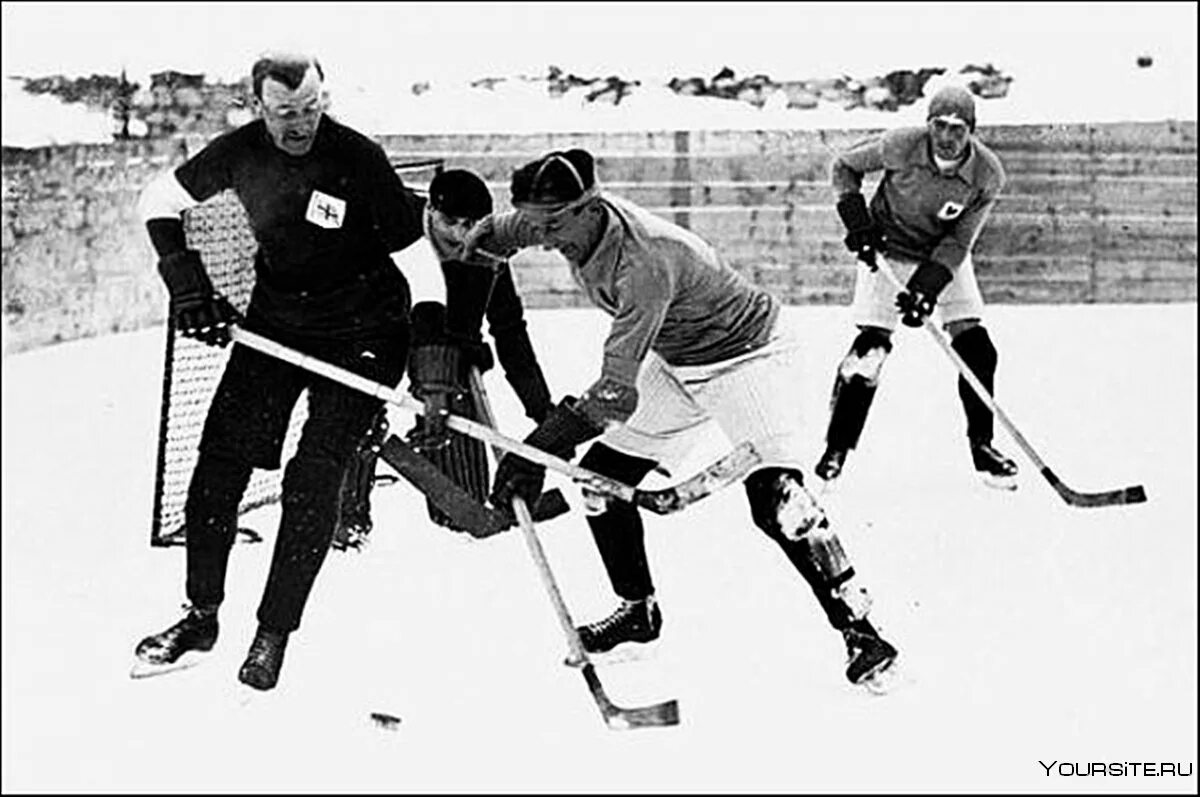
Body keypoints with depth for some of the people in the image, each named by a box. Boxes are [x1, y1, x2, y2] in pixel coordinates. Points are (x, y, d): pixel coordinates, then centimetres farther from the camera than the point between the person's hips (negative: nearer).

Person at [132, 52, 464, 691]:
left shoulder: (359, 160, -21)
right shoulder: (242, 153, -9)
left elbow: (417, 256, -19)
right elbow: (161, 199, 7)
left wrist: (430, 343, -29)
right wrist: (186, 283, -4)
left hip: (361, 335, -4)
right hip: (274, 320, 4)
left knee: (313, 477, -13)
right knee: (221, 456, -2)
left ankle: (275, 632, -1)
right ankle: (201, 616, 12)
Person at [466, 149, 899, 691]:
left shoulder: (644, 262, -37)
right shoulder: (578, 223, -13)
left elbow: (617, 393, -41)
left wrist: (542, 446, -43)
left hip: (746, 356, -9)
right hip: (677, 365, 9)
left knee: (774, 497, -26)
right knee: (599, 476, 5)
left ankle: (859, 627, -20)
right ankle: (639, 610, 23)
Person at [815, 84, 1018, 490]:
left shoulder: (987, 174, -21)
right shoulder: (900, 147, -26)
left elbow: (959, 240, -17)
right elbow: (845, 165, -8)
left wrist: (927, 286, -29)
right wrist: (857, 220, -20)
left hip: (945, 258, 3)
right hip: (888, 251, -2)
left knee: (975, 346, -6)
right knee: (871, 347, -13)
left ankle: (981, 445, 12)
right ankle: (835, 450, -3)